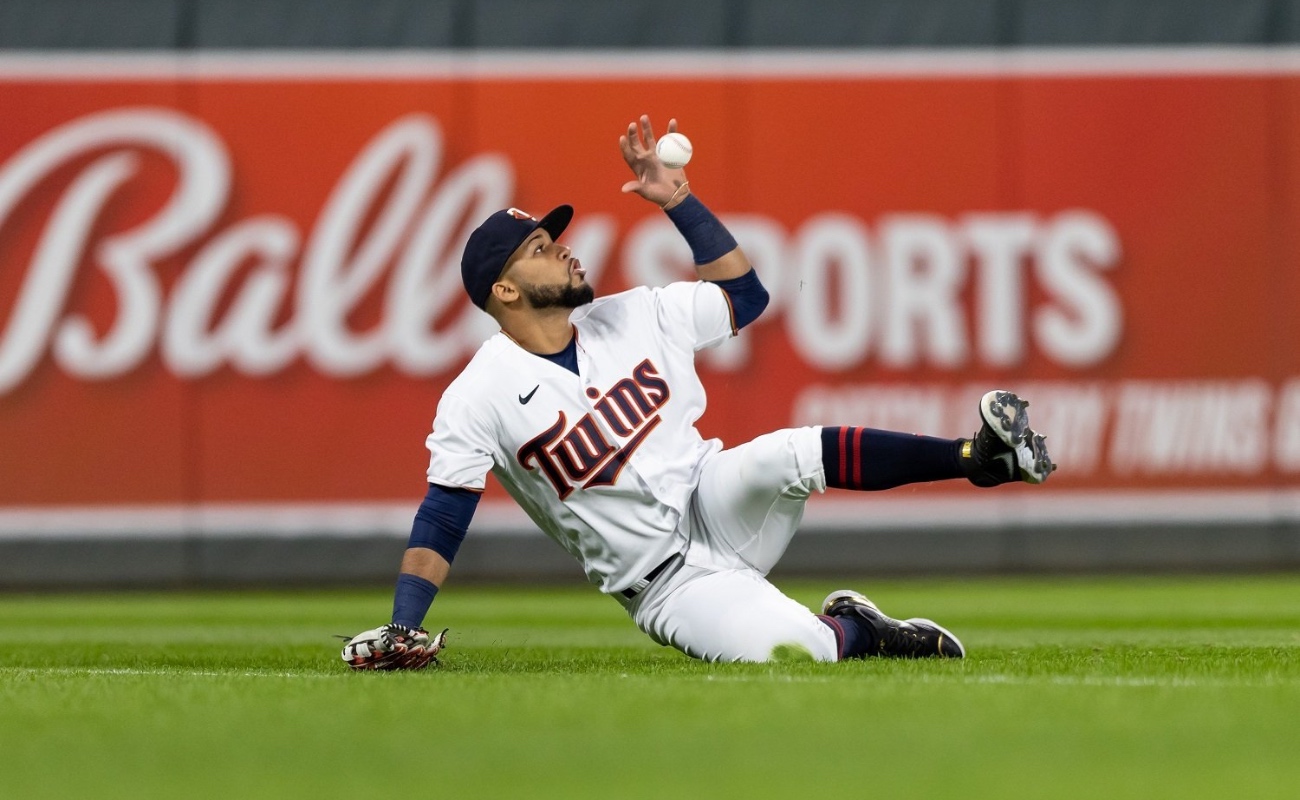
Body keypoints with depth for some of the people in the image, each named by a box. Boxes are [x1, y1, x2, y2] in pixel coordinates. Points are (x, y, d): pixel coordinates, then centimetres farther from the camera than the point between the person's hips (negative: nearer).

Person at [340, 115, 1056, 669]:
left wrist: (678, 199, 6)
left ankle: (979, 454, -21)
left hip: (716, 507, 4)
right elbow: (442, 517, -8)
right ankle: (853, 630, 1)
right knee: (796, 649, -31)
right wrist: (402, 631, -18)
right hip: (663, 582, -4)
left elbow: (744, 294, 14)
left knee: (791, 456, -31)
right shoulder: (481, 396, -8)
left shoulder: (637, 317, 6)